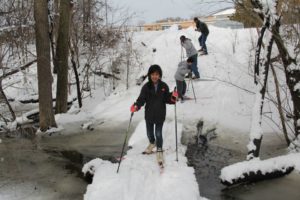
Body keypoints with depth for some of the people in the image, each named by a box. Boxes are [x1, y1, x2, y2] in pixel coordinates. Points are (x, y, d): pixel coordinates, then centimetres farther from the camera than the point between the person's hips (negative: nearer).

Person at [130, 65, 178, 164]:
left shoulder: (164, 86, -6)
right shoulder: (146, 86, -8)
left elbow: (166, 99, -1)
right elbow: (141, 99, -11)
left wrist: (173, 98, -21)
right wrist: (136, 106, -28)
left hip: (160, 115, -1)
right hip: (149, 115, 1)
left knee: (158, 133, 0)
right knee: (149, 133, 18)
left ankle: (159, 151, 20)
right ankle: (152, 143, 49)